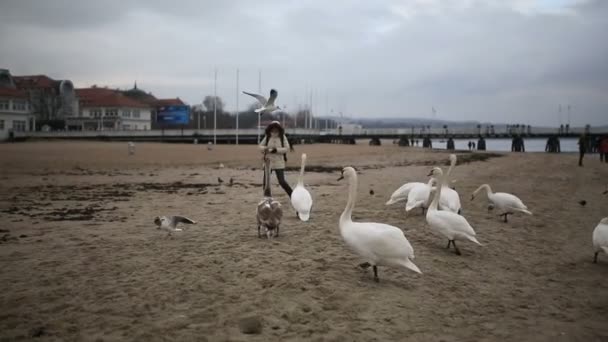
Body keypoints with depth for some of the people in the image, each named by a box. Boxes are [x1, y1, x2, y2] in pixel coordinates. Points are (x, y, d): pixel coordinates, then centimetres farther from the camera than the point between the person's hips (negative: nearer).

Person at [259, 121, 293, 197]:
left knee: (282, 181, -7)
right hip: (268, 162, 3)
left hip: (279, 163, -3)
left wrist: (276, 150, -19)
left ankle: (292, 196, 8)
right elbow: (260, 146, 7)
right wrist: (265, 148, -15)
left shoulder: (283, 137, -4)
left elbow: (287, 148, -9)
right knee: (266, 181, 6)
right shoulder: (267, 137, 2)